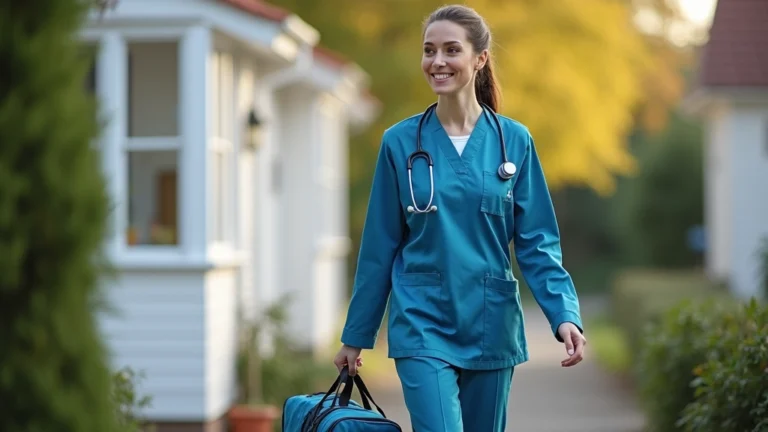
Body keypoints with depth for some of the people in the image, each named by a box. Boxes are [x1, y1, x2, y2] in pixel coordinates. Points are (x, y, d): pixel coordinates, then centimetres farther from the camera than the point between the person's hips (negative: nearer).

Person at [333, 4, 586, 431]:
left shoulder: (514, 141, 0)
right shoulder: (401, 141, -2)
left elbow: (537, 242, 0)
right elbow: (380, 247, 3)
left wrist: (565, 314, -14)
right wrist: (356, 335, 6)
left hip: (491, 328, 2)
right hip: (423, 327, -2)